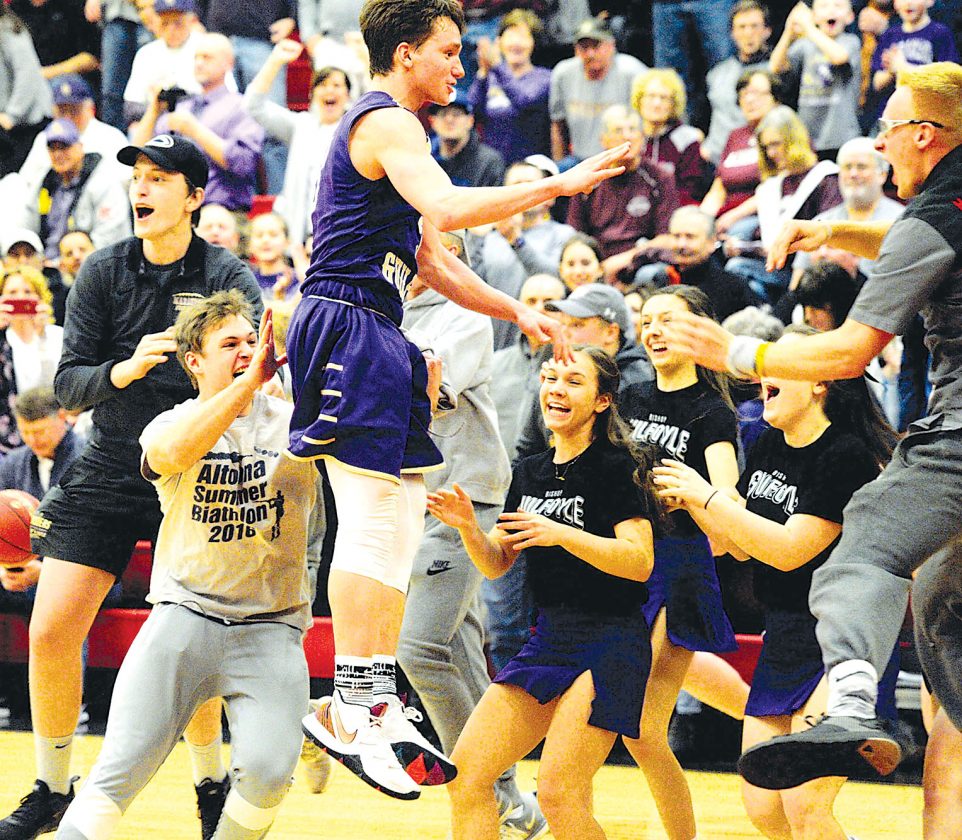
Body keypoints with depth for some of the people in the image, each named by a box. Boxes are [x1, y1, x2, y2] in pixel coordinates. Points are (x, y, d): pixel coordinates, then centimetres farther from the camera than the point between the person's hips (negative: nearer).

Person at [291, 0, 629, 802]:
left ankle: (374, 702, 10)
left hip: (372, 337, 11)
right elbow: (448, 207, -27)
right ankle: (354, 705, -17)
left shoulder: (390, 128, 24)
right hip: (348, 323, -11)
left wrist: (518, 313, 20)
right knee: (373, 514, -15)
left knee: (397, 517, 9)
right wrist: (559, 185, -24)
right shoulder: (387, 123, -9)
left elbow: (434, 262, 27)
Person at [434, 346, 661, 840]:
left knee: (558, 792, -17)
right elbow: (496, 564, 17)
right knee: (466, 773, -1)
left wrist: (562, 535, -26)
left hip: (607, 647, -8)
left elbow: (640, 562, -17)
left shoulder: (618, 467, -8)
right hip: (546, 641, 8)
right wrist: (467, 526, -3)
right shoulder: (530, 473, 13)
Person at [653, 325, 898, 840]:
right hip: (782, 639, 9)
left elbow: (789, 550, -22)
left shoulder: (846, 456, -17)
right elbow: (741, 544, 16)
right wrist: (687, 501, 0)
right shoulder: (769, 446, 8)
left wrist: (706, 495, -17)